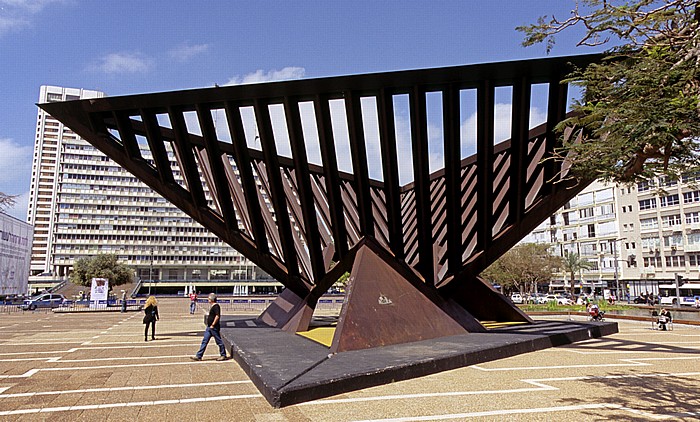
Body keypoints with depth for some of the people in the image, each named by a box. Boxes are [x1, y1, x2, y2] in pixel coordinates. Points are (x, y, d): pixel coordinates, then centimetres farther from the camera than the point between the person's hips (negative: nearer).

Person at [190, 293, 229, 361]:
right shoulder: (212, 306, 15)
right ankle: (198, 356, 11)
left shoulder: (216, 306, -17)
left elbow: (217, 316, -25)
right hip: (209, 327, 10)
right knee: (204, 341, 9)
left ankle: (224, 356, 11)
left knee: (219, 341, 0)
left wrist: (213, 325, -22)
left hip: (214, 327, -10)